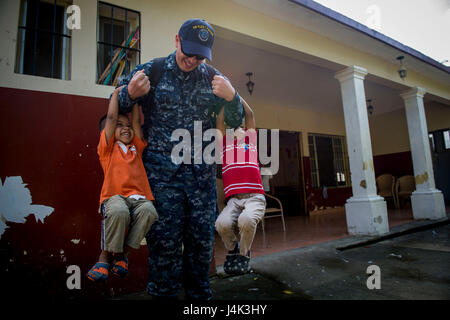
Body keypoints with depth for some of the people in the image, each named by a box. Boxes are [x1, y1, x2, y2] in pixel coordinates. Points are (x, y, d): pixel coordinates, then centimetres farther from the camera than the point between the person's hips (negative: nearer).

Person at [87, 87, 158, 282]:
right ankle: (105, 256, -9)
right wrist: (117, 92, 18)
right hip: (114, 195, -3)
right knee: (118, 212, -36)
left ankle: (124, 253, -7)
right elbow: (111, 117, 8)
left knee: (148, 211, -31)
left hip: (139, 197, 3)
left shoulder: (136, 148, 24)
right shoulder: (107, 147, 15)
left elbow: (136, 121, 18)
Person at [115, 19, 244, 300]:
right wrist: (130, 94, -11)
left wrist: (231, 97, -9)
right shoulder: (151, 71, 6)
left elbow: (237, 122, 12)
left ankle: (199, 295, 28)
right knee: (165, 242, -1)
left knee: (202, 241, 8)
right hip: (162, 172, -2)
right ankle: (164, 295, 19)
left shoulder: (213, 78, 11)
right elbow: (115, 108, 12)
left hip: (202, 173, 3)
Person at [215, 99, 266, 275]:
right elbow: (220, 121, 25)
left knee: (246, 220, -32)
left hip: (255, 197, -1)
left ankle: (244, 254, 3)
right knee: (222, 223, -29)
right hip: (233, 199, 1)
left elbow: (250, 115, 26)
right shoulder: (226, 143, 23)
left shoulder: (251, 141, 23)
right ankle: (232, 250, 9)